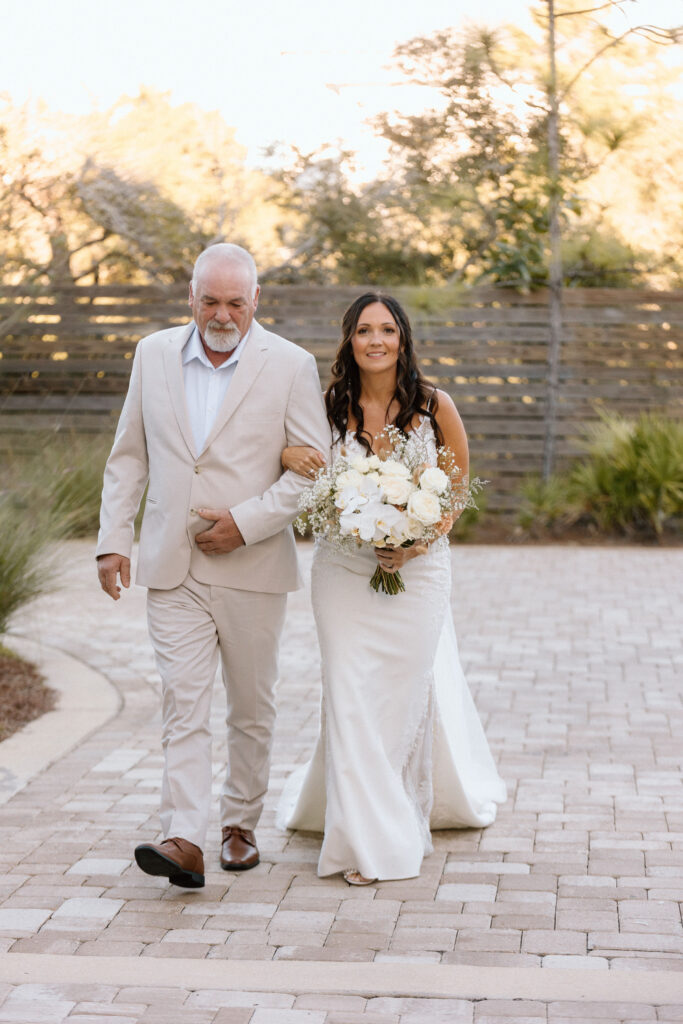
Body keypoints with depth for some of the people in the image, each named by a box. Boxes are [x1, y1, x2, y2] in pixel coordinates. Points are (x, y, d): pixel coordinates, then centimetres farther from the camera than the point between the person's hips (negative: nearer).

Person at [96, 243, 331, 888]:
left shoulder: (290, 367, -3)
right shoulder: (154, 355, 7)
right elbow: (128, 456, 13)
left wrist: (246, 521, -14)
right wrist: (114, 538, 5)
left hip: (252, 565, -1)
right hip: (171, 567, 1)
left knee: (252, 707, 9)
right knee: (182, 702, -8)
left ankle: (240, 824, 25)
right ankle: (183, 840, -12)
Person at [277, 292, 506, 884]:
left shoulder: (435, 407, -4)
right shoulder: (329, 408, -2)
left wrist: (417, 542, -12)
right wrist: (287, 454, -15)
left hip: (418, 570, 0)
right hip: (344, 569, 1)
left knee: (406, 694, 5)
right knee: (351, 696, -4)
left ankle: (404, 815, 26)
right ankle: (367, 836, 9)